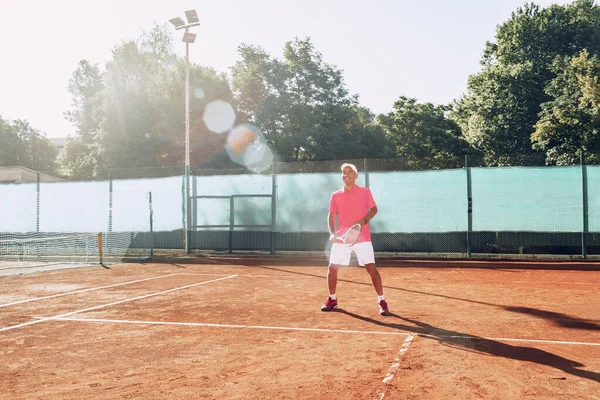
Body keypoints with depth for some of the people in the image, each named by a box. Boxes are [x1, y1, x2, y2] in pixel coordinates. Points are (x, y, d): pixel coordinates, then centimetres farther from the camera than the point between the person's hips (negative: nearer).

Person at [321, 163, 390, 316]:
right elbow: (331, 216, 7)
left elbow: (374, 209, 3)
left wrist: (364, 220, -16)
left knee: (372, 269, -7)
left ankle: (381, 301, 5)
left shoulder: (365, 192, 1)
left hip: (362, 238, -2)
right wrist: (333, 233, -9)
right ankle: (332, 299, 23)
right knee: (332, 268, 2)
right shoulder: (336, 196, 6)